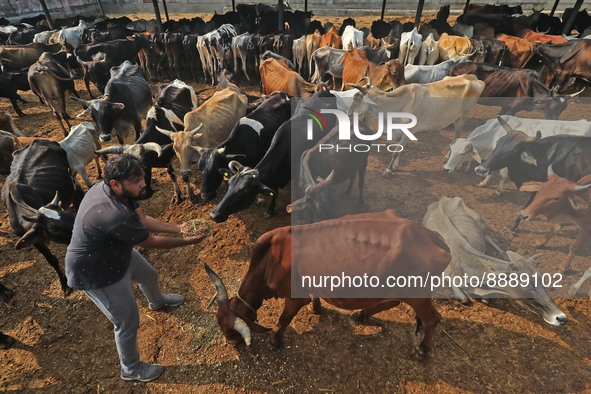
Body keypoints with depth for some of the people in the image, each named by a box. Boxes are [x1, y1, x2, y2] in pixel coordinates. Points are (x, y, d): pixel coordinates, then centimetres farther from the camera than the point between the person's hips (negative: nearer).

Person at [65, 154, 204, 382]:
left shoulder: (112, 189, -14)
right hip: (97, 274, -9)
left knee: (149, 275, 30)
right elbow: (151, 242, -26)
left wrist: (178, 228, -11)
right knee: (128, 321, 8)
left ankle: (157, 301, 66)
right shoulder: (115, 216, -42)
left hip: (117, 251, 9)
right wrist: (187, 242, -15)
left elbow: (143, 219, -4)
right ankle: (131, 369, 35)